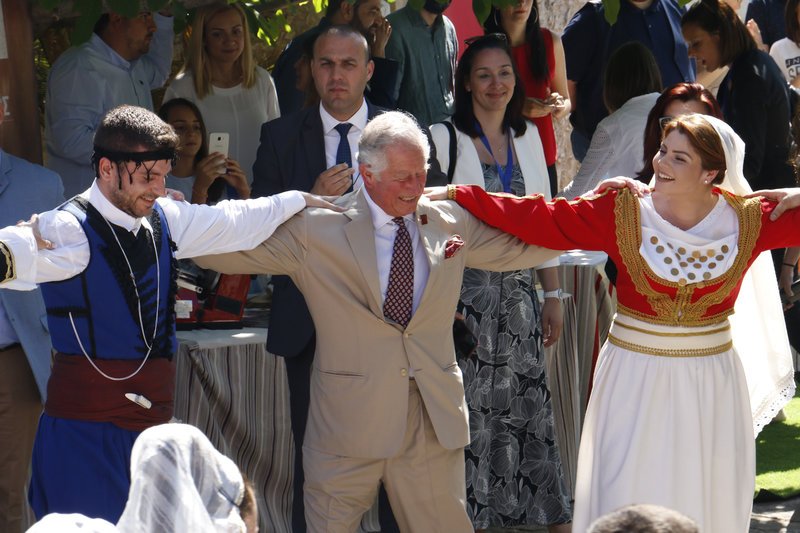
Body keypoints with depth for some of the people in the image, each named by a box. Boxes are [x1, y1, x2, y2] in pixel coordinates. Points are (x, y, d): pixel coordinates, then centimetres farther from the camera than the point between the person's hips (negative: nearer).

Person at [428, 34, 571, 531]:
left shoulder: (527, 137, 11)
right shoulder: (444, 138, -4)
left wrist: (553, 295, 12)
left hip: (519, 288, 4)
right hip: (467, 290, -4)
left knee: (527, 406, 4)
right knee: (473, 410, -3)